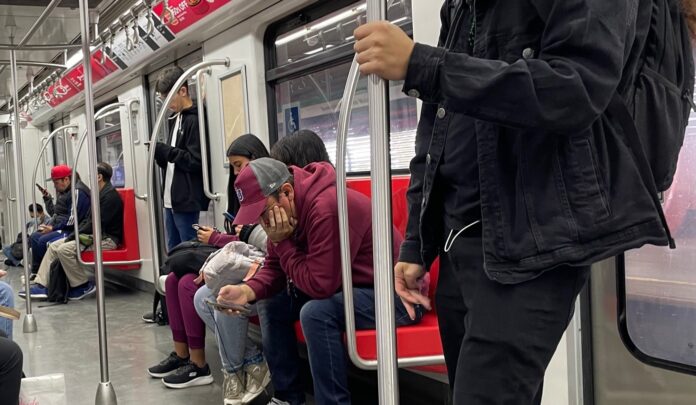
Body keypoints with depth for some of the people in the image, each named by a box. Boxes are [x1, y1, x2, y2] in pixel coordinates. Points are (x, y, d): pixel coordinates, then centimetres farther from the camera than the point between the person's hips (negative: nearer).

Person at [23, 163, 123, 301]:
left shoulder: (110, 196, -15)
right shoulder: (102, 194, 18)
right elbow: (89, 219, 20)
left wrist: (76, 234, -13)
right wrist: (75, 233, 4)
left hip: (107, 239, -10)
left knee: (65, 250, -25)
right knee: (54, 246, 2)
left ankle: (84, 286, -9)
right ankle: (41, 286, -3)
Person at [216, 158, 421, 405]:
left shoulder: (327, 208, -29)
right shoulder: (281, 209, -1)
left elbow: (319, 285, -28)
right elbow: (274, 268, 6)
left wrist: (282, 243, -20)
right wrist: (248, 291, -13)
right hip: (347, 286, 10)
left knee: (315, 312, -31)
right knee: (270, 302, 5)